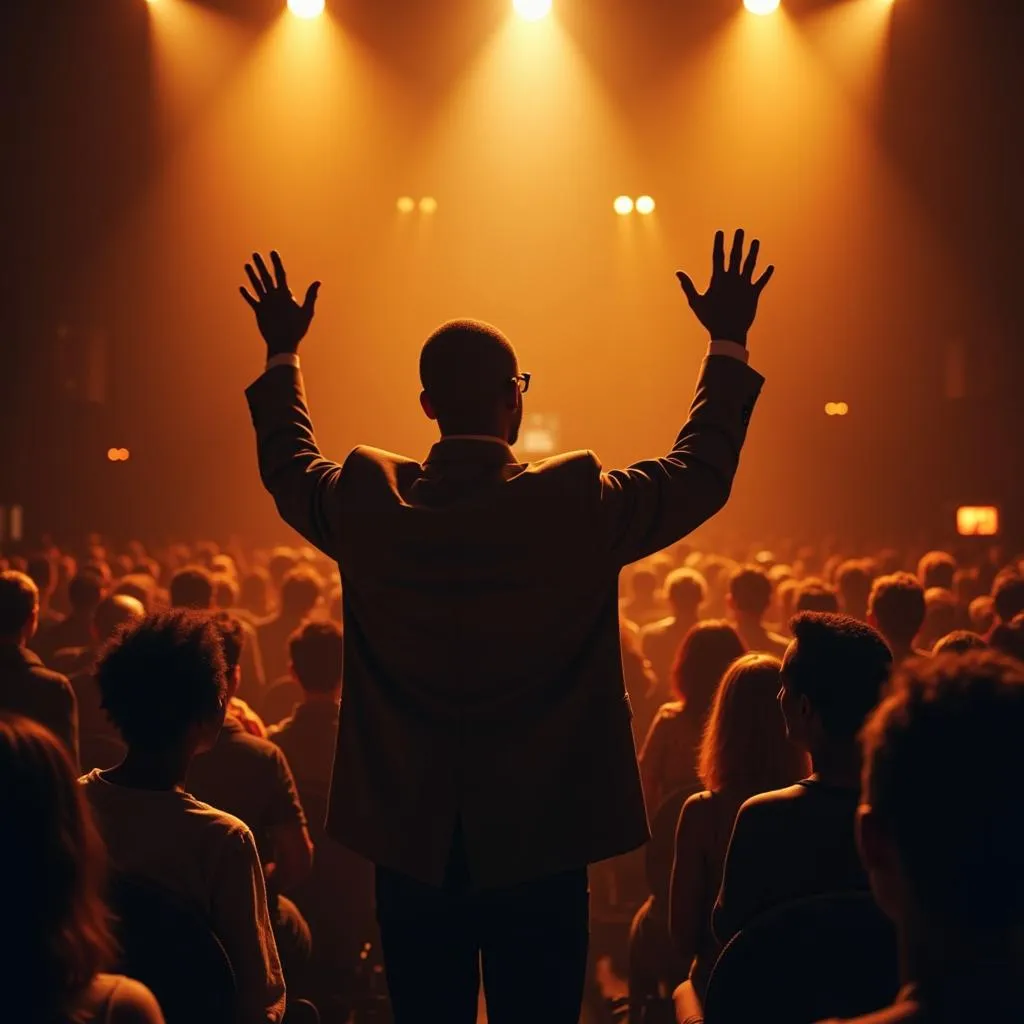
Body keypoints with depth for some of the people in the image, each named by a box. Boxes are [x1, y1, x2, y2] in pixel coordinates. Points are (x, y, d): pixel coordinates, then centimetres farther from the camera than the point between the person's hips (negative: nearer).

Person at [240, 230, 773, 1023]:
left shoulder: (368, 501, -7)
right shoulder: (579, 502, -13)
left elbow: (287, 465, 17)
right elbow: (703, 473, 5)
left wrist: (282, 353, 31)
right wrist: (729, 345, 16)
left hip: (412, 848, 2)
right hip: (541, 844, -2)